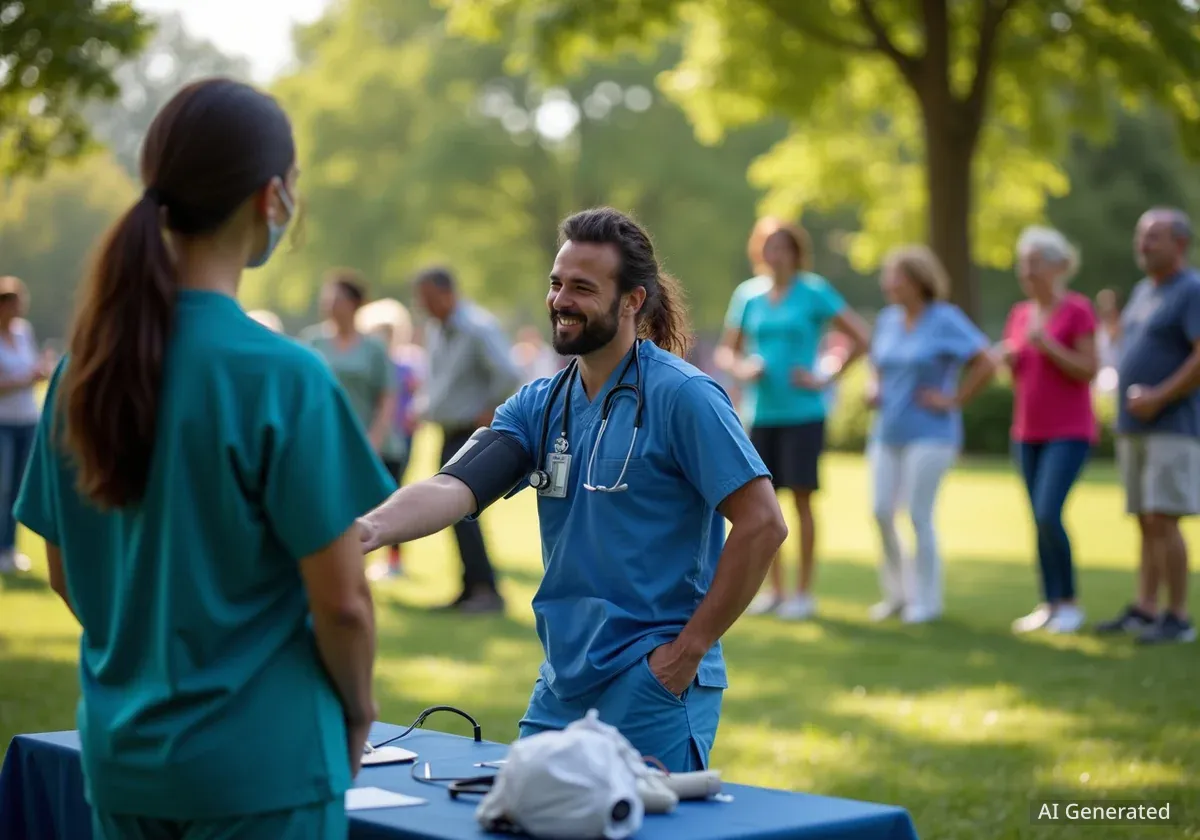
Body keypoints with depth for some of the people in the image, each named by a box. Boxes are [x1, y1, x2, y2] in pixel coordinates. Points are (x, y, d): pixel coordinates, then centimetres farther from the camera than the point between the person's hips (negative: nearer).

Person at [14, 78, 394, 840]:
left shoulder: (87, 363, 0)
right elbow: (341, 601, -15)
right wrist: (358, 709, 3)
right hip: (258, 763, -6)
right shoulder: (282, 378, -18)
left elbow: (66, 575, 9)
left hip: (120, 754, 6)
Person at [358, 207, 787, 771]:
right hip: (561, 685, 6)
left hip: (655, 688, -6)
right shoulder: (538, 406, 8)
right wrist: (372, 528, -27)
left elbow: (762, 524, -15)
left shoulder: (682, 396, -11)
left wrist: (691, 647, -13)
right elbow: (454, 487, -6)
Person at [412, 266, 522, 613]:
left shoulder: (478, 328, -17)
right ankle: (471, 591, 15)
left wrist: (490, 412, -18)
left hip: (474, 434, -9)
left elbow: (508, 375, -27)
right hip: (450, 434, 9)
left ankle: (487, 590, -15)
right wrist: (428, 408, 15)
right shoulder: (435, 331, 11)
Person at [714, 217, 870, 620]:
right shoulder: (747, 294, 8)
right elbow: (726, 351, 14)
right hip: (759, 412, 4)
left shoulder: (813, 291, -3)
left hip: (801, 412, -4)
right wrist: (741, 368, -7)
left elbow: (861, 338, -4)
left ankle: (804, 593, 4)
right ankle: (775, 590, 17)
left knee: (802, 497, -3)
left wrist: (827, 379, -8)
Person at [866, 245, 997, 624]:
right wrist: (874, 388, 8)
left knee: (919, 515, -6)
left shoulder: (945, 320, -8)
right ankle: (897, 592, 16)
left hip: (929, 433, -6)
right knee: (882, 512, 0)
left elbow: (986, 364, -12)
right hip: (887, 432, 6)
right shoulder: (888, 319, 11)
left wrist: (954, 400, -11)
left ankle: (926, 600, 7)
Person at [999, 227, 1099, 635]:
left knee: (1048, 514, -16)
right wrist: (1008, 358, -5)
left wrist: (1047, 344, -22)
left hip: (1070, 432, -6)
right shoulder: (1020, 313, 9)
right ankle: (1049, 604, 11)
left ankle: (1070, 602, -4)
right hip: (1029, 432, 6)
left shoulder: (1078, 309, -9)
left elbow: (1088, 371, -13)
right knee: (1041, 522, 5)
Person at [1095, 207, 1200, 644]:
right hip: (1134, 427, 8)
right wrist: (1129, 397, 8)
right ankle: (1145, 610, 12)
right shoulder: (1144, 291, 17)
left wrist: (1158, 398, -18)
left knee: (1162, 519, -13)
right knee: (1147, 522, 9)